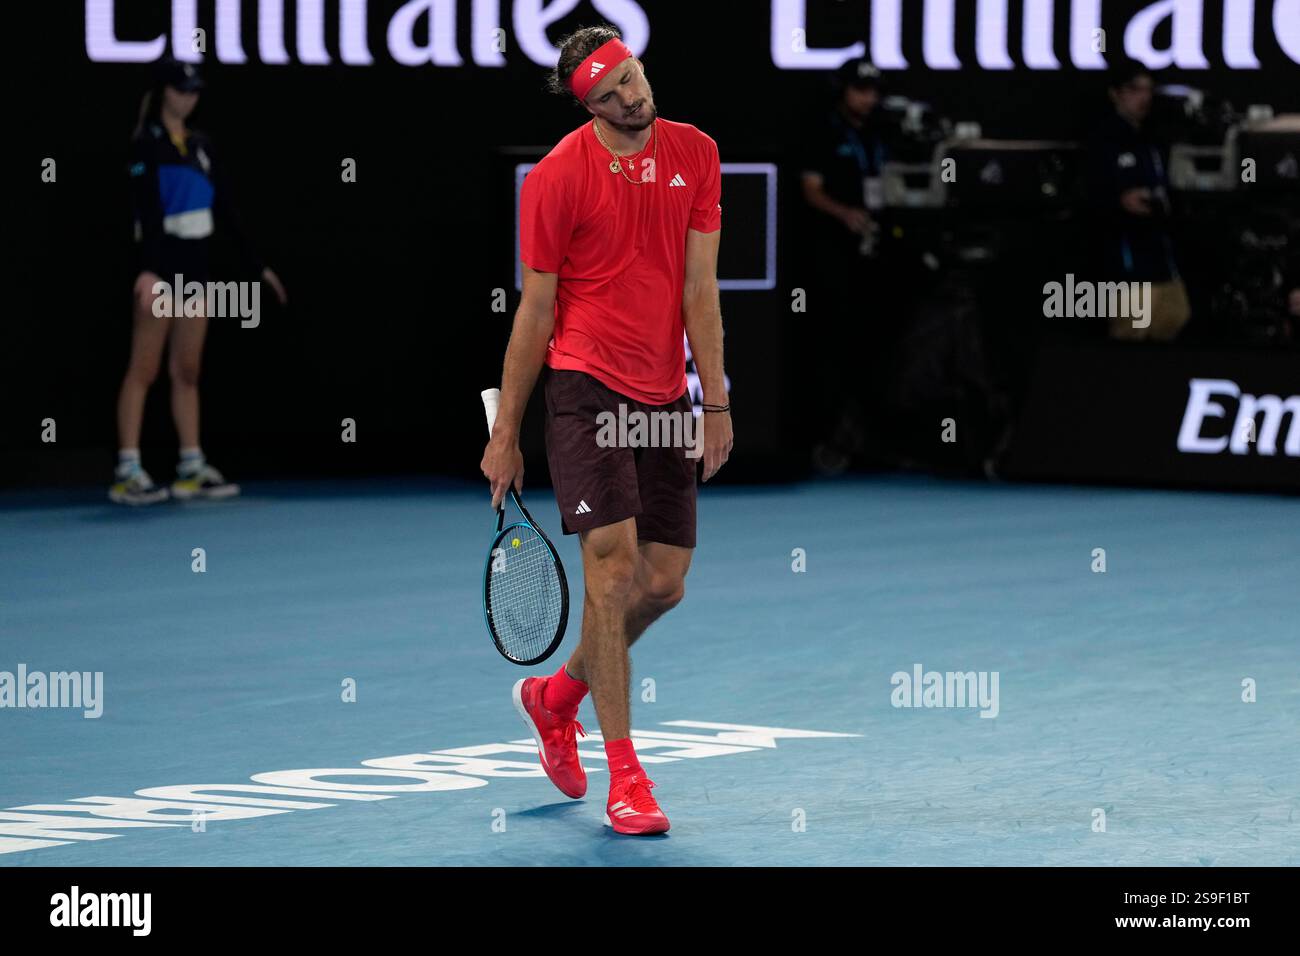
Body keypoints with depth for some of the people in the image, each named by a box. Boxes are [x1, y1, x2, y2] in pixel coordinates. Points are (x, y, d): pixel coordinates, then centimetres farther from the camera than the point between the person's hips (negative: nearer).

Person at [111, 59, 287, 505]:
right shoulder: (148, 144, -8)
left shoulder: (200, 145, 13)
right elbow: (146, 210, -20)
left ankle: (191, 468, 11)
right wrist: (147, 269, -32)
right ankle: (127, 472, -7)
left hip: (195, 268, 7)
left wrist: (256, 263, 15)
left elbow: (224, 209, 17)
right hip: (160, 270, -7)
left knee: (187, 372, 8)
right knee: (144, 370, -6)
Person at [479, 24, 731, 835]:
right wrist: (506, 434, 0)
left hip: (665, 396, 5)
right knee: (614, 565, -13)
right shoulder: (558, 178, -8)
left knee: (665, 582, 5)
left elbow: (700, 289, 5)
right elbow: (535, 312, -2)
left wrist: (716, 401, 1)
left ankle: (556, 694, 31)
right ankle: (625, 775, -7)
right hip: (586, 388, -5)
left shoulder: (695, 155, 4)